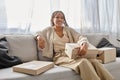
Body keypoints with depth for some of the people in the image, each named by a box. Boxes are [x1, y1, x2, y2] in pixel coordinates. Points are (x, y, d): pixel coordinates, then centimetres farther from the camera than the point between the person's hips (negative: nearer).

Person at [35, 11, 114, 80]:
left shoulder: (69, 29, 16)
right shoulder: (48, 30, 14)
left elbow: (80, 38, 2)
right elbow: (38, 34, 24)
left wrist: (85, 44, -25)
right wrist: (39, 37, -4)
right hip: (60, 56, -3)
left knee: (95, 61, -31)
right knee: (83, 62, -37)